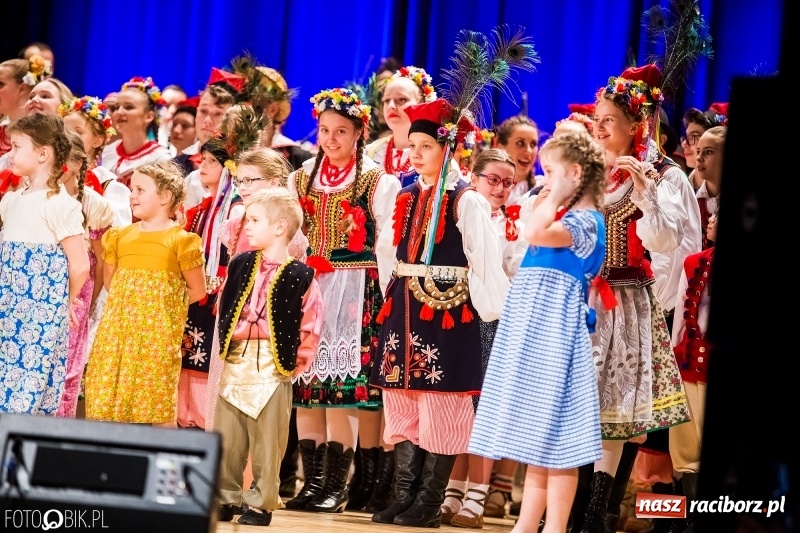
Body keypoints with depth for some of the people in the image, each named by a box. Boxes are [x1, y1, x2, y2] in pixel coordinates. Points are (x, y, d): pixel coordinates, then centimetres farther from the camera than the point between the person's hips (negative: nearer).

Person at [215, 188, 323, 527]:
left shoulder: (299, 276, -8)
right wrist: (226, 344, 8)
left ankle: (261, 503, 9)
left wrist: (297, 360, -4)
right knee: (226, 435, 7)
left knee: (266, 438, 1)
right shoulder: (241, 265, 6)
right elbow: (224, 310, 14)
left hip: (273, 366, -4)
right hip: (236, 362, 5)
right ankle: (225, 497, 16)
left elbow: (310, 325, -4)